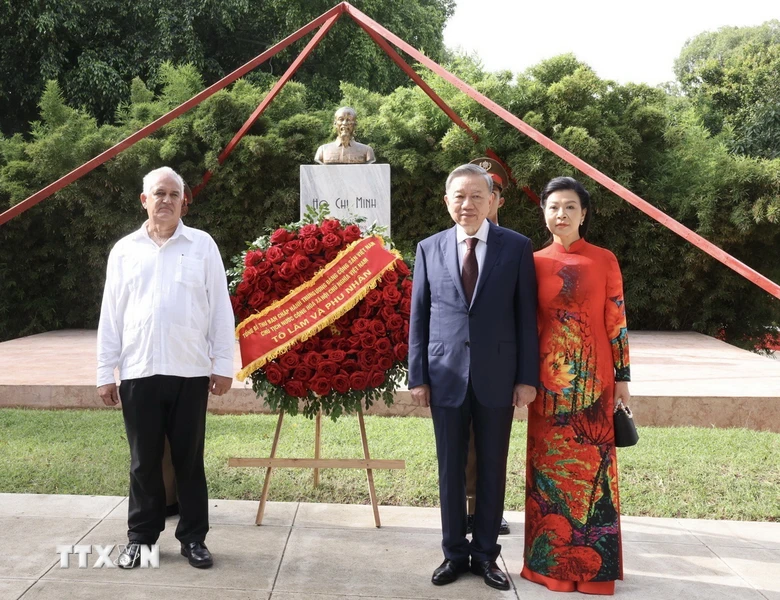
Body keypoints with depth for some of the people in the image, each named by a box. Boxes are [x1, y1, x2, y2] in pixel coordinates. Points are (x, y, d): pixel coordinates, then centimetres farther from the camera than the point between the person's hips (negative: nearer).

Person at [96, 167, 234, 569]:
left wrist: (223, 365, -2)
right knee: (144, 460, 9)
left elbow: (220, 309, 2)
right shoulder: (124, 250, 8)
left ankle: (193, 538, 17)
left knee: (189, 459, 7)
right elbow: (110, 316, 8)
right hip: (138, 372, 1)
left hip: (190, 372, -1)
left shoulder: (202, 245, 3)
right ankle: (140, 536, 22)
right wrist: (105, 373, 4)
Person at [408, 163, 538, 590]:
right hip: (446, 376, 1)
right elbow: (418, 317, 6)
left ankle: (486, 554, 23)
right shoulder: (429, 249, 5)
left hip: (497, 376, -1)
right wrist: (417, 376, 1)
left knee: (492, 469, 9)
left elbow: (527, 316, 0)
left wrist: (528, 377, -4)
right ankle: (454, 552, 23)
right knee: (450, 469, 9)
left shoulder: (516, 247, 0)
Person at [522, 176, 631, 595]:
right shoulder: (535, 262, 4)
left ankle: (592, 561, 16)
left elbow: (616, 321, 0)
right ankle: (550, 558, 19)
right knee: (548, 466, 7)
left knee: (591, 465, 3)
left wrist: (622, 376, -2)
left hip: (593, 379, -1)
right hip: (548, 380, 2)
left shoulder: (604, 261, 0)